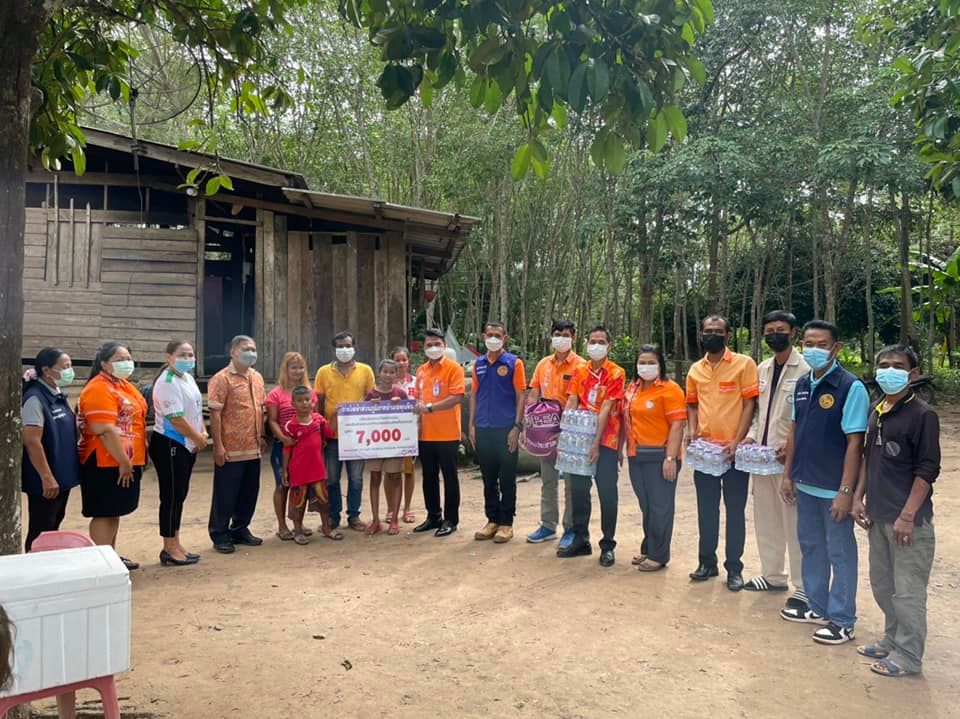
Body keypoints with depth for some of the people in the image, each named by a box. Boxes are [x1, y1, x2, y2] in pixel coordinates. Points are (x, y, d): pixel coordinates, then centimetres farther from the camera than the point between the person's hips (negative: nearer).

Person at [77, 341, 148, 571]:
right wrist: (123, 462, -22)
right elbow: (104, 431, -24)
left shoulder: (124, 385, 14)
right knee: (103, 513, -1)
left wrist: (133, 460, 19)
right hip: (107, 463, -9)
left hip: (126, 462, 9)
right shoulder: (99, 389, -17)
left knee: (114, 512, 16)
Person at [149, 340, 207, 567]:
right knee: (171, 496, -1)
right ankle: (170, 550, 8)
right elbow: (177, 419, -23)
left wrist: (203, 433, 3)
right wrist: (199, 439, -12)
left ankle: (175, 545, 25)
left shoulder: (188, 378, 12)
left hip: (187, 445, 9)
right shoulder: (168, 382, -18)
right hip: (170, 445, -9)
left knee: (179, 495, 15)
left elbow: (197, 410, 18)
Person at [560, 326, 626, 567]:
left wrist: (596, 443, -19)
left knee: (607, 494, 1)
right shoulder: (580, 371, 8)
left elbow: (606, 409, -14)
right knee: (578, 490, 10)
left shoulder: (616, 373, -6)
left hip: (605, 440, -5)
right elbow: (571, 404, 3)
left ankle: (607, 545, 14)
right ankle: (580, 540, 24)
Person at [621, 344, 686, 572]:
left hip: (659, 456, -6)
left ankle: (659, 555, 12)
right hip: (636, 456, 7)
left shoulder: (670, 389, -9)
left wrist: (671, 458, -19)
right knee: (646, 505, 15)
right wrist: (622, 448, 17)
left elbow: (677, 425, -14)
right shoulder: (633, 388, 12)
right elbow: (627, 419, 20)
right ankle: (648, 549, 27)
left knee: (660, 506, 1)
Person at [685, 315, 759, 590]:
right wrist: (693, 431, -1)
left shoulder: (744, 364, -4)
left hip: (733, 449, -4)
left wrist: (737, 441, -15)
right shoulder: (695, 370, 10)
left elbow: (749, 403, -7)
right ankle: (707, 562, 24)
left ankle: (734, 568, 16)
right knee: (706, 509, 12)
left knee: (735, 510, 5)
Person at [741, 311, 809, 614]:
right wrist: (751, 435, 4)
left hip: (789, 457, -7)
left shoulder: (805, 369, -10)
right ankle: (773, 575, 29)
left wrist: (792, 444, -20)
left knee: (794, 523, -1)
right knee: (765, 518, 15)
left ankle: (803, 586, 10)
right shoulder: (762, 369, 13)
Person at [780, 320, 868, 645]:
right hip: (806, 484, 7)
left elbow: (855, 442, -17)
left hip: (834, 489, -7)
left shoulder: (850, 387, -15)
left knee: (840, 553, 6)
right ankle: (817, 607, 34)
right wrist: (788, 474, 12)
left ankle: (842, 621, 19)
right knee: (810, 546, 18)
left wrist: (846, 491, -19)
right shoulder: (802, 385, 5)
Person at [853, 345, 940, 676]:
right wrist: (858, 497, 12)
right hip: (878, 516, 7)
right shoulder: (877, 412, 10)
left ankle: (908, 656, 14)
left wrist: (907, 516, -17)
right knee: (882, 584, 18)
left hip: (908, 520, -7)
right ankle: (892, 640, 33)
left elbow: (927, 469, -14)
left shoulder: (922, 415, -11)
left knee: (907, 590, 1)